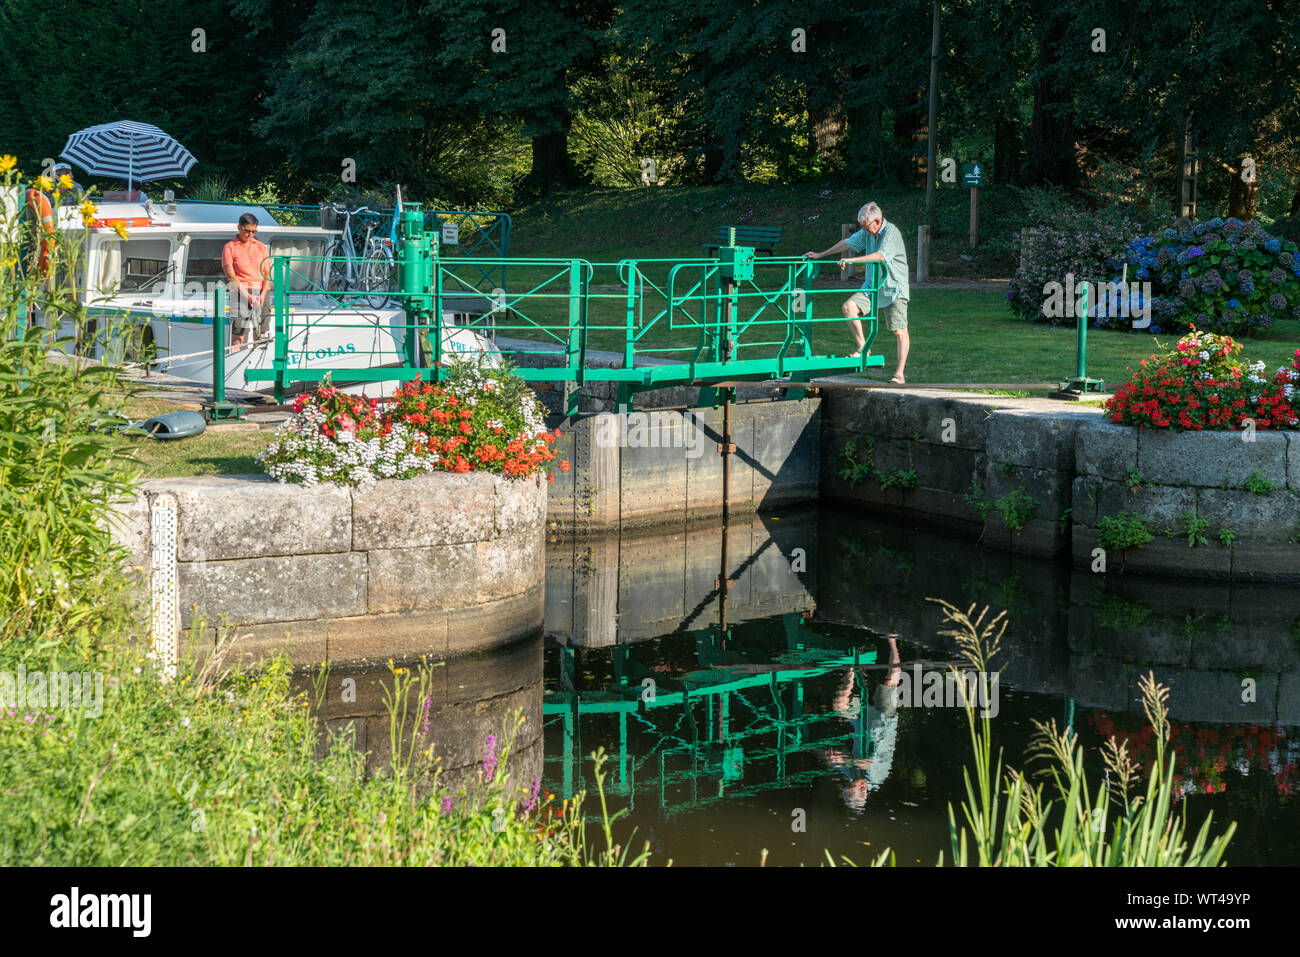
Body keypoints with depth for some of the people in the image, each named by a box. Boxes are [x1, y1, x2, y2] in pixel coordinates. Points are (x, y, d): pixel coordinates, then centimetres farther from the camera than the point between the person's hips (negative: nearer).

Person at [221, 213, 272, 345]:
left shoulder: (261, 247, 15)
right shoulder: (230, 247, 2)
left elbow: (268, 274, 11)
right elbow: (230, 276, -5)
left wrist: (263, 295, -6)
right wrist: (247, 296, -14)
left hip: (262, 291, 4)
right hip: (241, 291, -4)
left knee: (261, 334, 2)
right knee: (238, 333, -12)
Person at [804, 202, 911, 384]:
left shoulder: (891, 232, -17)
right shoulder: (867, 232, 7)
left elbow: (881, 255, -32)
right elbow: (848, 243, 21)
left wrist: (853, 260, -36)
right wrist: (821, 255, 25)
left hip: (894, 288, -7)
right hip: (872, 286, 7)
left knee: (899, 332, -5)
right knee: (849, 306, -16)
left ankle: (899, 374, 1)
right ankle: (862, 349, -6)